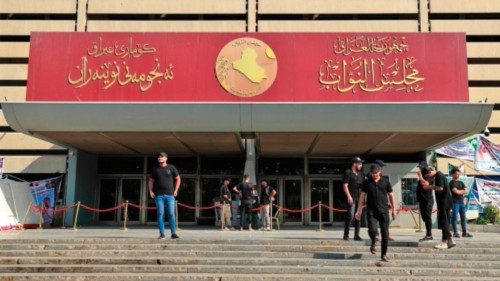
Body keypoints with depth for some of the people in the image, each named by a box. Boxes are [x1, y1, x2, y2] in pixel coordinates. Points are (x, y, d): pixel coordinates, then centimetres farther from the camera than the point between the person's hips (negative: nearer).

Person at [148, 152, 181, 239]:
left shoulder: (171, 168, 7)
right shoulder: (155, 169, 10)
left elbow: (178, 179, 14)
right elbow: (150, 181, 17)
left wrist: (175, 190, 6)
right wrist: (150, 191, 4)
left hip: (170, 195, -1)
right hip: (159, 195, 1)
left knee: (171, 214, -4)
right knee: (160, 214, -1)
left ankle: (173, 233, 2)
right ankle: (162, 234, 5)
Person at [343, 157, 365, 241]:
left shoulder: (361, 174, 18)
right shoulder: (348, 172, -1)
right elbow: (345, 185, -7)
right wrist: (349, 196, -17)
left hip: (359, 198, 6)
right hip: (351, 198, -6)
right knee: (350, 216, -11)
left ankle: (356, 235, 11)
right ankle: (346, 235, -4)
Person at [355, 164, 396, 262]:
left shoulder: (385, 182, 5)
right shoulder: (367, 183, 6)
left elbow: (391, 195, 11)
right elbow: (362, 196, 8)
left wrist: (393, 210, 9)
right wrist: (359, 210, 3)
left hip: (384, 211, 1)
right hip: (371, 211, 0)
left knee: (385, 233, -1)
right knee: (372, 229, -20)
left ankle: (384, 255, 12)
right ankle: (373, 242, 14)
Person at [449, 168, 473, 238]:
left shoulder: (461, 182, 17)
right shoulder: (451, 183, -3)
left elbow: (465, 191, 8)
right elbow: (456, 192, -13)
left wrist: (459, 191, -8)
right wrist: (462, 190, 3)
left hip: (461, 201, 7)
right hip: (455, 202, -7)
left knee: (463, 217, 7)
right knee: (455, 217, -7)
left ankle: (464, 232, 11)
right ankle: (455, 232, -4)